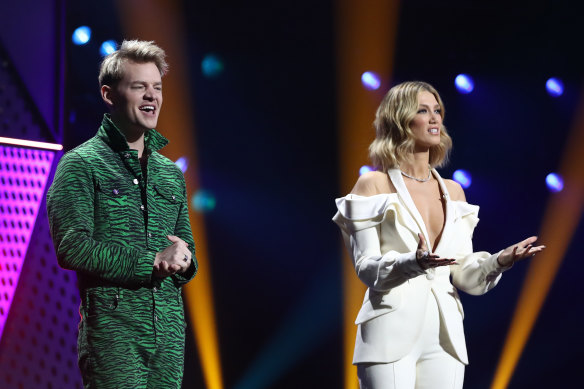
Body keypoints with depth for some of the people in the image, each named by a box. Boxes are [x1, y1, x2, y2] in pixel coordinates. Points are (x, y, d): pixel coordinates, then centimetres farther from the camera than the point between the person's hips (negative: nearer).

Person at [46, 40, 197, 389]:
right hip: (112, 331, -6)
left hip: (170, 333, 6)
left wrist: (182, 262, -2)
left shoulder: (172, 173, 19)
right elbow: (71, 247, -12)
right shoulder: (81, 164, -1)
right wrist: (152, 263, -13)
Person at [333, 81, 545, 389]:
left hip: (445, 336, 4)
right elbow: (366, 268, -6)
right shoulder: (373, 185, 2)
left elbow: (463, 275, 12)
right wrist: (414, 263, -24)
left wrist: (501, 260, -7)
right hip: (392, 335, -4)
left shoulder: (453, 192, 15)